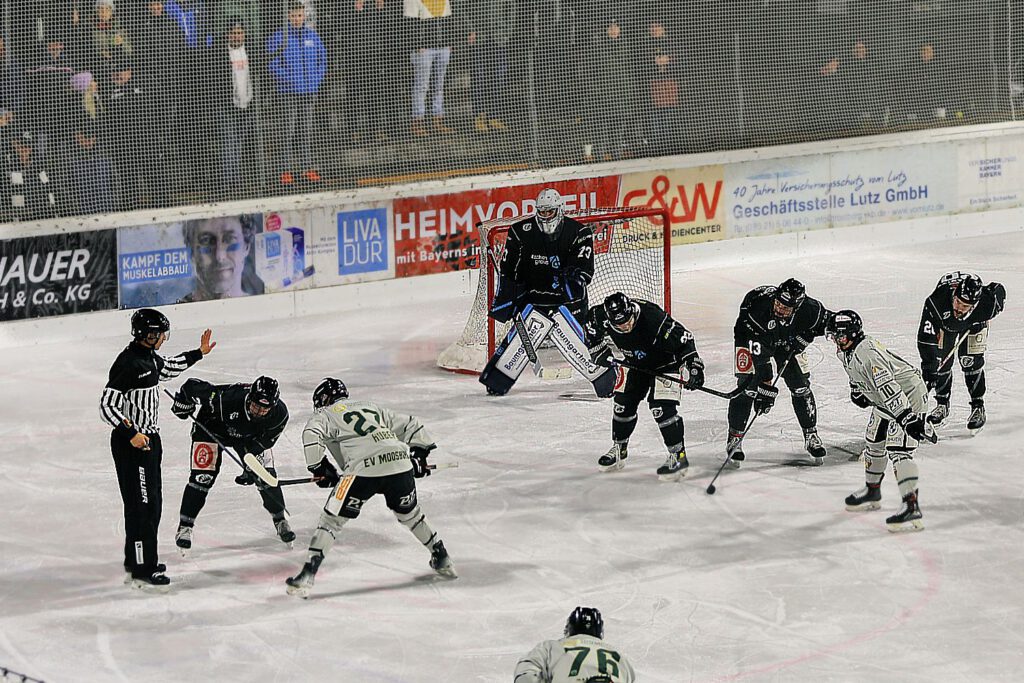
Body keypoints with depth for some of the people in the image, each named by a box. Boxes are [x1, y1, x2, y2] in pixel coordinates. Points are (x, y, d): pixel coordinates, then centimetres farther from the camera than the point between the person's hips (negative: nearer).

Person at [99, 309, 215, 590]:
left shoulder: (148, 357, 8)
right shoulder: (128, 363, -22)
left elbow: (167, 368, 32)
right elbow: (107, 406, -24)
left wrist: (198, 353, 30)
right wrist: (131, 434, -30)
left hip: (149, 439, 10)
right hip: (131, 444, -10)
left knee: (152, 501, 19)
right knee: (142, 505, -8)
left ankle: (137, 559, 31)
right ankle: (141, 571, -5)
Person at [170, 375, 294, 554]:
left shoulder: (279, 414, -30)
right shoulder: (227, 398, -42)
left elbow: (264, 441, -16)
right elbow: (192, 387, -30)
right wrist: (182, 406, -14)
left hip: (249, 436, 3)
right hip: (211, 428, -3)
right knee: (203, 477, -13)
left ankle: (280, 521, 16)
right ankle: (184, 527, -2)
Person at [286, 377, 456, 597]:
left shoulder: (325, 415, 17)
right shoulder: (372, 407, 33)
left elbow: (311, 436, -4)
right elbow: (411, 425, 33)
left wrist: (320, 469, 3)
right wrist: (420, 455, 39)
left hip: (364, 468, -5)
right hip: (400, 462, 5)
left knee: (331, 519, 3)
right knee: (409, 513, 29)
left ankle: (307, 575, -7)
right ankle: (442, 559, 40)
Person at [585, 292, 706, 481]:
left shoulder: (654, 319, -39)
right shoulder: (601, 316, -24)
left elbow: (683, 339, -31)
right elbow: (593, 325, 2)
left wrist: (694, 366, -35)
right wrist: (601, 352, -4)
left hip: (665, 363, -6)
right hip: (636, 364, 6)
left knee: (662, 407, -17)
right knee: (624, 403, 9)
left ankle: (678, 456, -8)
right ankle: (618, 449, 30)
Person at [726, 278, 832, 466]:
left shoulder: (809, 309, -32)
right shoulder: (759, 304, -42)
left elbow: (824, 321, -5)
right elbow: (758, 353, -39)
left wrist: (803, 338, -18)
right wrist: (766, 386, -40)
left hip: (787, 341, 3)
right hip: (753, 336, -3)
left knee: (800, 386, -1)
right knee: (746, 387, -14)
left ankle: (811, 436, 16)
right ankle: (735, 440, -3)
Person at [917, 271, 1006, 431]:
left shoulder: (986, 303, -40)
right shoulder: (935, 302, -44)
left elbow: (999, 290, -14)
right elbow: (926, 337, -39)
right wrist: (929, 370, -40)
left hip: (974, 324, 0)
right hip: (944, 322, 1)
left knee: (971, 362, -12)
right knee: (941, 361, -4)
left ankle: (978, 407, 2)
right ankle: (942, 404, 16)